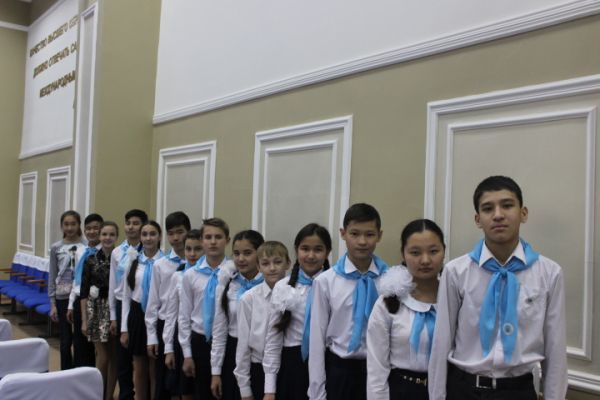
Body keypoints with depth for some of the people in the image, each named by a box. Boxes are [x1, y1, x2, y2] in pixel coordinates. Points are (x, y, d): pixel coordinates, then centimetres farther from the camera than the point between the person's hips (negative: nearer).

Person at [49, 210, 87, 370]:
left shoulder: (87, 246, -2)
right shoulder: (56, 248, 3)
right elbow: (52, 277, 5)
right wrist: (52, 304, 1)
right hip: (63, 298, 1)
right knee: (66, 341, 8)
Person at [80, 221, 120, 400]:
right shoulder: (91, 260, -1)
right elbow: (84, 292, 1)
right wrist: (84, 319, -1)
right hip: (97, 310, 0)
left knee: (114, 357, 7)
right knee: (102, 357, 2)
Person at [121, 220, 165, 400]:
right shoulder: (133, 262, 5)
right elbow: (126, 297, 8)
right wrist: (124, 328, 6)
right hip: (137, 316, 4)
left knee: (155, 370, 7)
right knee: (139, 369, 15)